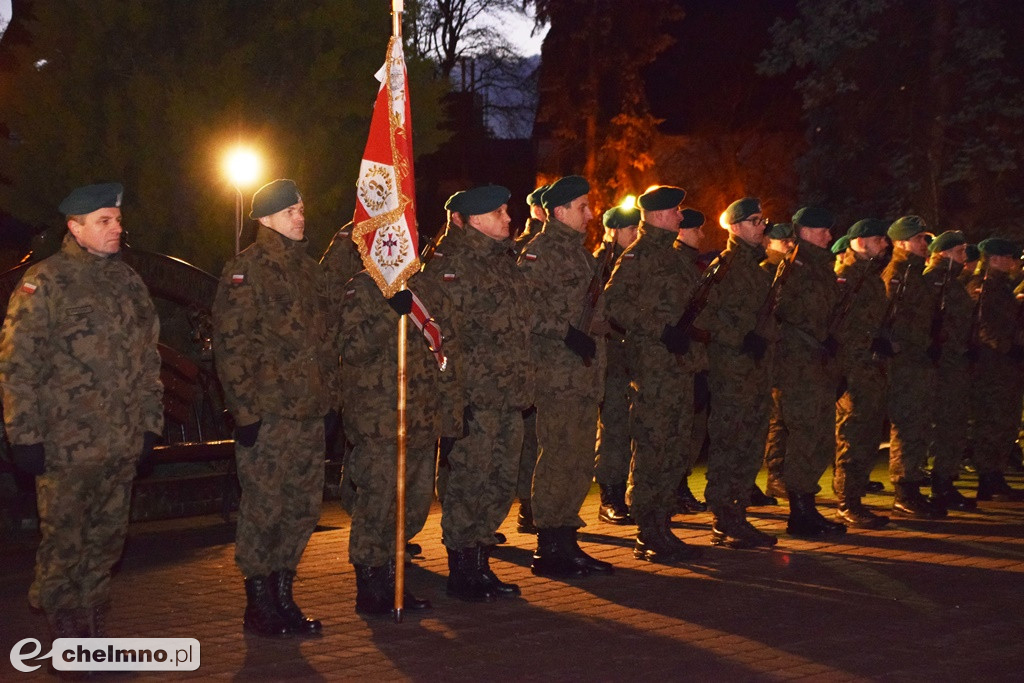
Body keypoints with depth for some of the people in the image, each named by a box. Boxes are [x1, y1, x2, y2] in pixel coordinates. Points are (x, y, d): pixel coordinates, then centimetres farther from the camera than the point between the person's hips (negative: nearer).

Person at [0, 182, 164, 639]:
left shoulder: (129, 282, 15)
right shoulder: (45, 281, -4)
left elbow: (148, 357, 19)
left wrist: (150, 422, 14)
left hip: (122, 446, 6)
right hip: (66, 445, -6)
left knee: (107, 541, 11)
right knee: (64, 544, 0)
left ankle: (93, 633, 22)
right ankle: (67, 639, 12)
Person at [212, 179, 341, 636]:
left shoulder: (308, 269, 16)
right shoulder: (245, 271, -7)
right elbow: (232, 346, -12)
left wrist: (331, 400, 16)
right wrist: (245, 411, -16)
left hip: (310, 413, 7)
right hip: (267, 414, -7)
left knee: (304, 507, 10)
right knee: (264, 509, -2)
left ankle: (282, 596, 21)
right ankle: (259, 605, 10)